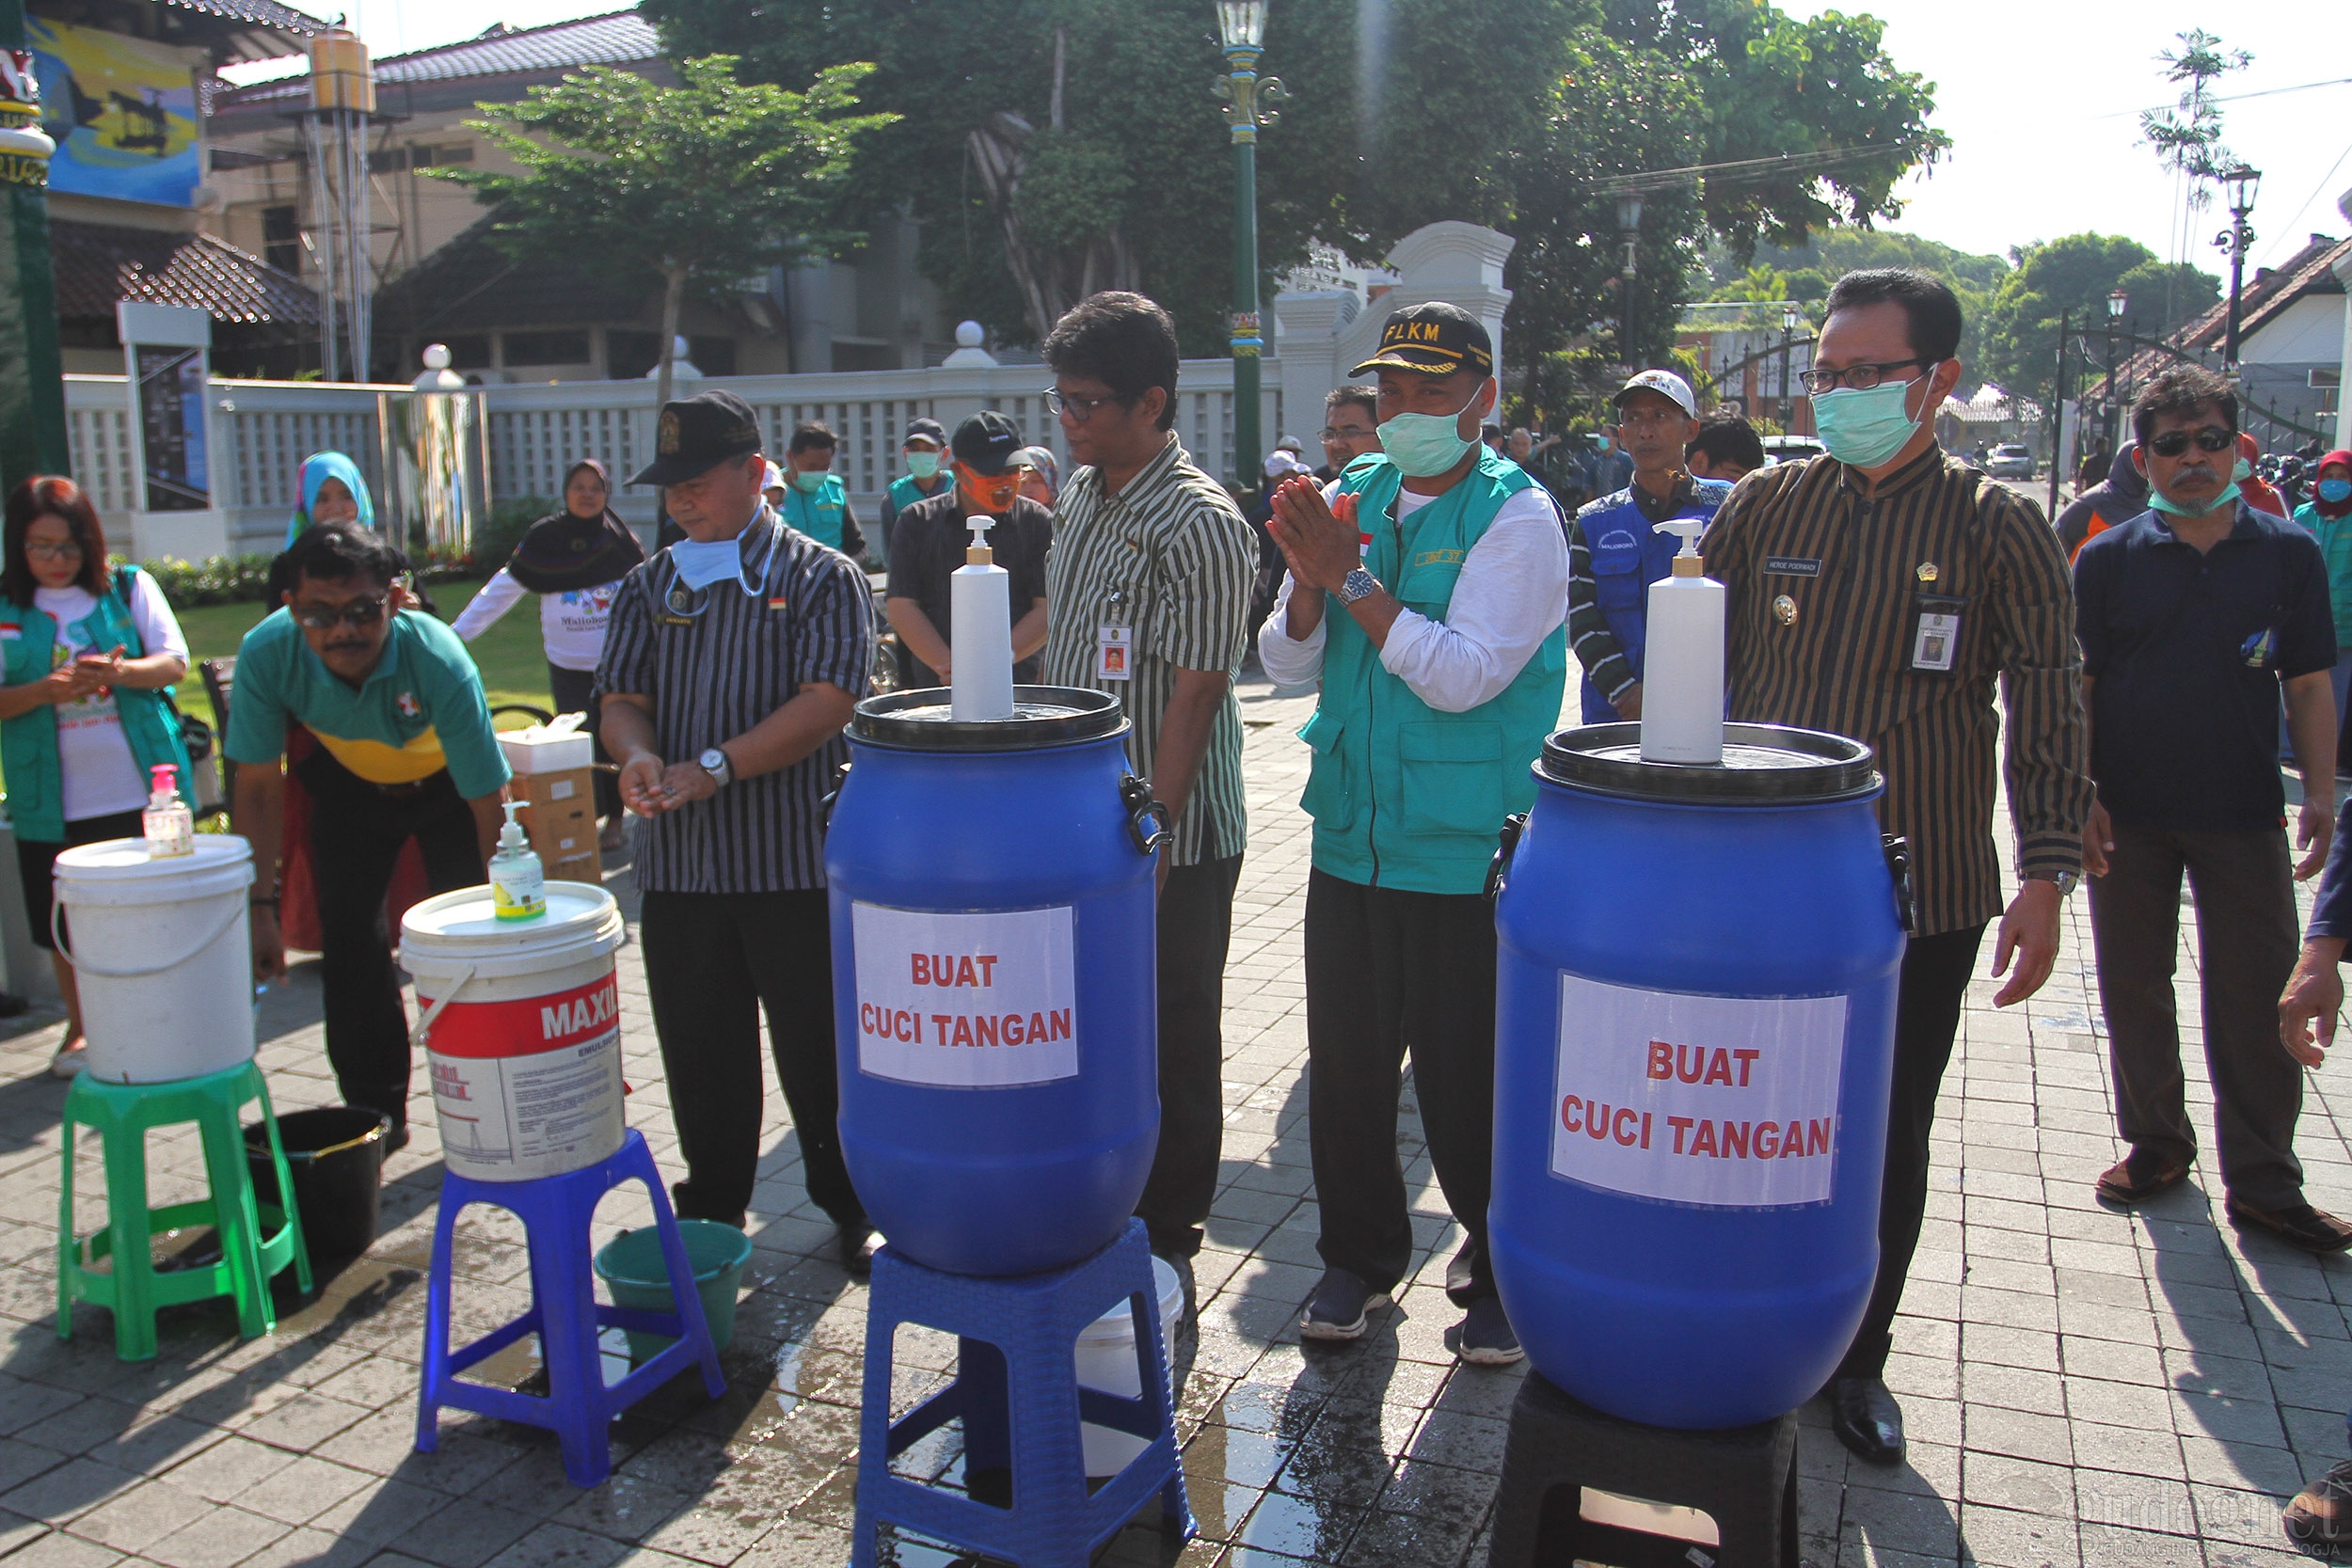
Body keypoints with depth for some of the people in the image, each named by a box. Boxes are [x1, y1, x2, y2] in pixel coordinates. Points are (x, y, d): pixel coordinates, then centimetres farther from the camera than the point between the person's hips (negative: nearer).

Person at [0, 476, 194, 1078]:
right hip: (54, 800, 1)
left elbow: (174, 662, -3)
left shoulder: (130, 587, 3)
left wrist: (118, 672, -22)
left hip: (142, 790, -1)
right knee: (67, 926, 11)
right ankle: (79, 1029, 30)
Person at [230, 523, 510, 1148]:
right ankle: (376, 1112, 16)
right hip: (349, 785, 3)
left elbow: (487, 803, -32)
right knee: (349, 939, 0)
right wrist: (261, 906, -19)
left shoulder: (440, 662, -39)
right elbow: (259, 786, -18)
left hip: (446, 785, -2)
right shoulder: (267, 655, -31)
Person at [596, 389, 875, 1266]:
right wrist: (637, 753, -15)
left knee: (820, 1052, 6)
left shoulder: (822, 577, -2)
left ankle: (854, 1210, 25)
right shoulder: (651, 586, 13)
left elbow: (827, 700, -13)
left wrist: (715, 766, -22)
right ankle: (710, 1215, 30)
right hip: (680, 865, 4)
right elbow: (621, 696, 9)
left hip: (797, 862, -4)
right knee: (698, 1054, 12)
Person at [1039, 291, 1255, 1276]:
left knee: (1173, 1045, 7)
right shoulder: (1082, 494, 9)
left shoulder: (1198, 524, -18)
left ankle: (1166, 1240, 23)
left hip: (1171, 837, -8)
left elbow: (1195, 693, -20)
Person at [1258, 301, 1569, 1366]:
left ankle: (1500, 1273, 28)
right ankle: (1361, 1255, 35)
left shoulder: (1517, 517, -8)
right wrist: (1309, 583, -14)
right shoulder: (1350, 499, 8)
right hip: (1351, 838, 5)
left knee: (1467, 1081, 5)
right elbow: (1288, 667, 5)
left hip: (1467, 854, -5)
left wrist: (1350, 575, -19)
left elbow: (1464, 673, -20)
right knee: (1344, 1067, 14)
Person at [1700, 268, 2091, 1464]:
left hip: (1922, 895, -1)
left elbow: (2048, 715, -2)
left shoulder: (1997, 528, -2)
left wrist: (2047, 879, -9)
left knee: (1889, 1138, 12)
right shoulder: (1763, 506, 4)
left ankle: (1857, 1357, 30)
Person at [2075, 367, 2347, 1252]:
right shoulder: (2108, 559, 1)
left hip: (2245, 815, 0)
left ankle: (2263, 1183, 13)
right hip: (2129, 815, 0)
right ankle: (2156, 1145, 28)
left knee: (2258, 999, 2)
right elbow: (2075, 686, 1)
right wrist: (2079, 796, -7)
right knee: (2134, 989, 11)